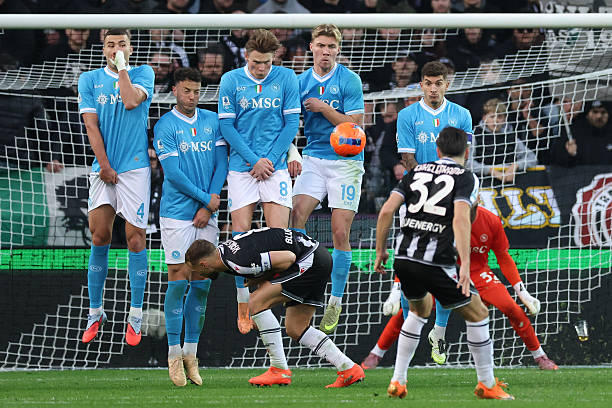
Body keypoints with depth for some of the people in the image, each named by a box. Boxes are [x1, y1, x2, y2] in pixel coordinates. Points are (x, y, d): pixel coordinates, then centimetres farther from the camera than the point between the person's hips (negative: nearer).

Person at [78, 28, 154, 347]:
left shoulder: (143, 73, 5)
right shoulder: (90, 80, 10)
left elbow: (131, 101, -16)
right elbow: (91, 125, 3)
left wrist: (122, 68, -6)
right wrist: (104, 166, -5)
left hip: (135, 168, -2)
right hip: (103, 170, 2)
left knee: (135, 239, -4)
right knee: (99, 238, -2)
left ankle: (135, 316, 1)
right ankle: (95, 313, 6)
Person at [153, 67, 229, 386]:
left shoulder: (212, 121, 10)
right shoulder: (165, 127, -4)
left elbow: (221, 164, 8)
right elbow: (173, 174, -9)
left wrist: (207, 207, -3)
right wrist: (207, 198, -9)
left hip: (206, 215, 4)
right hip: (177, 213, -4)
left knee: (201, 284, 3)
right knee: (178, 279, -7)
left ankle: (191, 354, 8)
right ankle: (174, 355, -2)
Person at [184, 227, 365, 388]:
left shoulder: (240, 263, -23)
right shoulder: (224, 248, 8)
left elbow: (288, 257, -21)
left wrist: (264, 278, -7)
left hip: (310, 260, -11)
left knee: (257, 302, -14)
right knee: (295, 329, 11)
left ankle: (279, 370, -9)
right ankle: (349, 369, 11)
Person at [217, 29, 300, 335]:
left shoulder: (286, 78, 3)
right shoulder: (231, 80, 1)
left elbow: (292, 123, 2)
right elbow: (227, 126, 0)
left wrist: (270, 159, -7)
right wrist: (254, 160, -8)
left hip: (275, 167, 0)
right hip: (242, 168, 0)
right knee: (240, 235, -5)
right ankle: (243, 306, 3)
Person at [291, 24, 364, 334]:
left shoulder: (349, 80, -6)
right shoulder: (302, 82, 6)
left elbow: (354, 125, -9)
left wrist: (324, 108, -13)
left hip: (346, 161, -3)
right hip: (313, 157, 3)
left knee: (340, 233, -4)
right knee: (295, 215, -18)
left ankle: (336, 301, 7)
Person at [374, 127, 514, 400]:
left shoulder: (417, 172, 14)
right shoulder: (465, 178, 1)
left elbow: (387, 211, 4)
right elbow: (460, 219, -16)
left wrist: (381, 251, 13)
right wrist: (465, 265, -21)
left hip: (403, 257, 5)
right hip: (437, 263, -5)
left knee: (420, 309, 31)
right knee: (478, 315, 13)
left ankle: (397, 382, 25)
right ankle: (487, 385, 18)